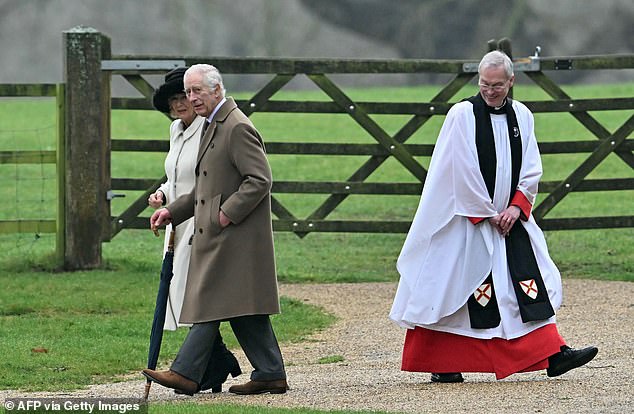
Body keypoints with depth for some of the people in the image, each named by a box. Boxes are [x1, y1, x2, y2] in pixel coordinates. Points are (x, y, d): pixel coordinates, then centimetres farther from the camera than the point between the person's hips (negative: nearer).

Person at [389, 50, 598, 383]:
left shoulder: (521, 116, 7)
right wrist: (487, 214, -12)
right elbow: (464, 172, -12)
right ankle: (439, 366, 7)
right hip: (466, 219, -5)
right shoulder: (462, 115, -8)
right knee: (452, 288, -2)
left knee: (532, 282, -2)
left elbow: (531, 168, 7)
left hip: (510, 218, 5)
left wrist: (516, 207, -7)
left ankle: (552, 355, -4)